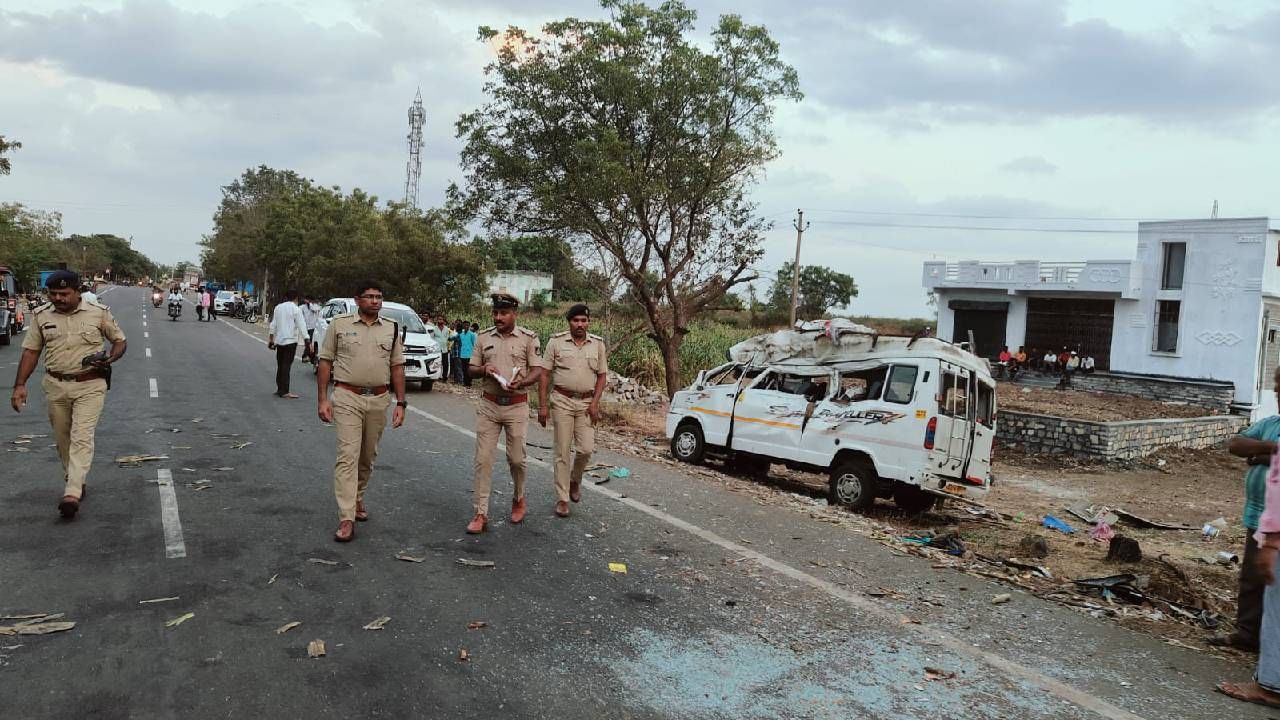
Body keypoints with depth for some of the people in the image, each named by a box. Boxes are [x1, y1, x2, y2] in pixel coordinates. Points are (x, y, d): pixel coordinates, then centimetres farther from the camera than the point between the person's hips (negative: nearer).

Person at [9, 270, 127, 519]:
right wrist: (20, 385, 0)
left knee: (82, 437, -13)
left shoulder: (99, 313, -3)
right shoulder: (41, 317, 4)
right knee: (63, 440, 12)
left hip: (90, 386, -3)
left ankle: (72, 494, -19)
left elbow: (120, 340, 7)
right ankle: (74, 482, 29)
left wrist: (109, 359, -13)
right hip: (56, 386, 4)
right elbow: (31, 351, 7)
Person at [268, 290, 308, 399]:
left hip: (279, 340, 6)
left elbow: (273, 325, 14)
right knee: (286, 365, -7)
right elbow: (301, 326, -13)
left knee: (280, 365, 14)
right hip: (290, 341, -6)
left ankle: (280, 389, 19)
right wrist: (307, 341, -14)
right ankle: (284, 391, -9)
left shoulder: (278, 308, 11)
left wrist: (271, 339, 21)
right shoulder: (296, 309, -8)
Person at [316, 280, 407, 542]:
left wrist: (400, 403, 4)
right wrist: (323, 399, -5)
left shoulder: (392, 328, 7)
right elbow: (325, 362, 2)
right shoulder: (339, 324, 0)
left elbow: (397, 367, 9)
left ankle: (357, 500, 34)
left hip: (379, 400, 3)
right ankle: (346, 519, -11)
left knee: (367, 457, 14)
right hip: (347, 398, -3)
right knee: (348, 456, -10)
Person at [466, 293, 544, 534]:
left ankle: (518, 498, 33)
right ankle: (481, 513, 4)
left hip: (516, 406, -2)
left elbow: (537, 370, -2)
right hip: (488, 405, 2)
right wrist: (484, 370, -12)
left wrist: (521, 382, -22)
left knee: (516, 458, 6)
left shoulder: (528, 337, -1)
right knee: (483, 458, -1)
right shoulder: (483, 337, 6)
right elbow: (471, 368, 11)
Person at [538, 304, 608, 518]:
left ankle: (575, 480, 27)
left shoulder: (598, 344, 5)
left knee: (586, 449, -4)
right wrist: (542, 405, -6)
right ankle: (562, 499, 10)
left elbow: (601, 376, 9)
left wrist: (595, 403, -3)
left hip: (586, 402, 2)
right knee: (562, 452, 1)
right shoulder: (556, 341, -1)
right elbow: (544, 374, -1)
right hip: (562, 401, -2)